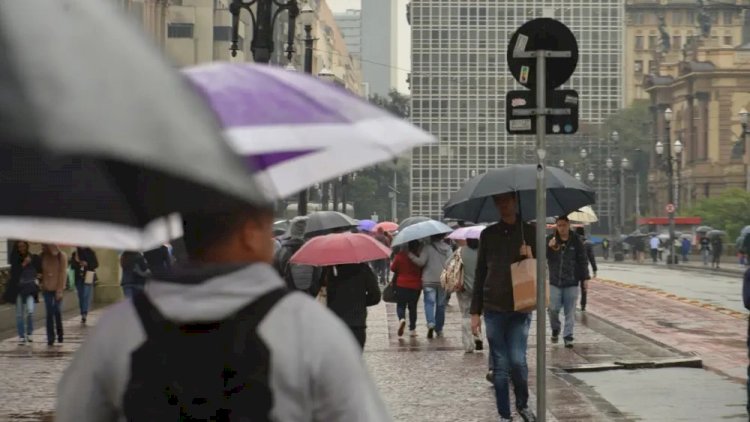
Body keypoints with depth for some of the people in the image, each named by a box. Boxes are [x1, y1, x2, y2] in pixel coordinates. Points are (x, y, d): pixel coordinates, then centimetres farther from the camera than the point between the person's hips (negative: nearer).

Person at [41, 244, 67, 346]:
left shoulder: (61, 256, -8)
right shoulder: (43, 256, 3)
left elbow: (63, 273, -9)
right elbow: (41, 271, 9)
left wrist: (60, 290, -13)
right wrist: (42, 286, 0)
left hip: (57, 289, -3)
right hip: (47, 288, 3)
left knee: (57, 312, 0)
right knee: (49, 313, 1)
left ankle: (60, 335, 18)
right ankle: (50, 338, 5)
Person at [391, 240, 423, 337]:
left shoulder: (400, 255, -9)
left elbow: (393, 268, -1)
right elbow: (422, 271, 1)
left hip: (401, 285, -1)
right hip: (415, 286, 1)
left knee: (401, 305, 8)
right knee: (413, 307, 12)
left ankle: (402, 319, -24)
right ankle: (412, 329, 11)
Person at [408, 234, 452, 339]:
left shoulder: (427, 248, -9)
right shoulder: (448, 249, 5)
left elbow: (421, 262, -15)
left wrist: (411, 255, -8)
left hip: (429, 281, -4)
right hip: (443, 281, 4)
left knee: (429, 302, -4)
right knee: (441, 304, 11)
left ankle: (431, 323, -28)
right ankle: (439, 329, 17)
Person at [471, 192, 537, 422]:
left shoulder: (529, 233, 3)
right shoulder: (488, 234, 7)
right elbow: (480, 273, 9)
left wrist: (530, 257, -15)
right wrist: (475, 312, 5)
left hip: (520, 308, -1)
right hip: (494, 309, 1)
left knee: (517, 360, -9)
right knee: (500, 364, 2)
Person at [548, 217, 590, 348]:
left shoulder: (576, 241, 1)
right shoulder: (550, 240, 1)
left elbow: (582, 260, 4)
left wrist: (585, 277, 0)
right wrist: (548, 247, -23)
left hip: (571, 282, 0)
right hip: (555, 281, 0)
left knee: (570, 311, 0)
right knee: (553, 308, -2)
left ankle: (568, 336, 6)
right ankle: (555, 330, 25)